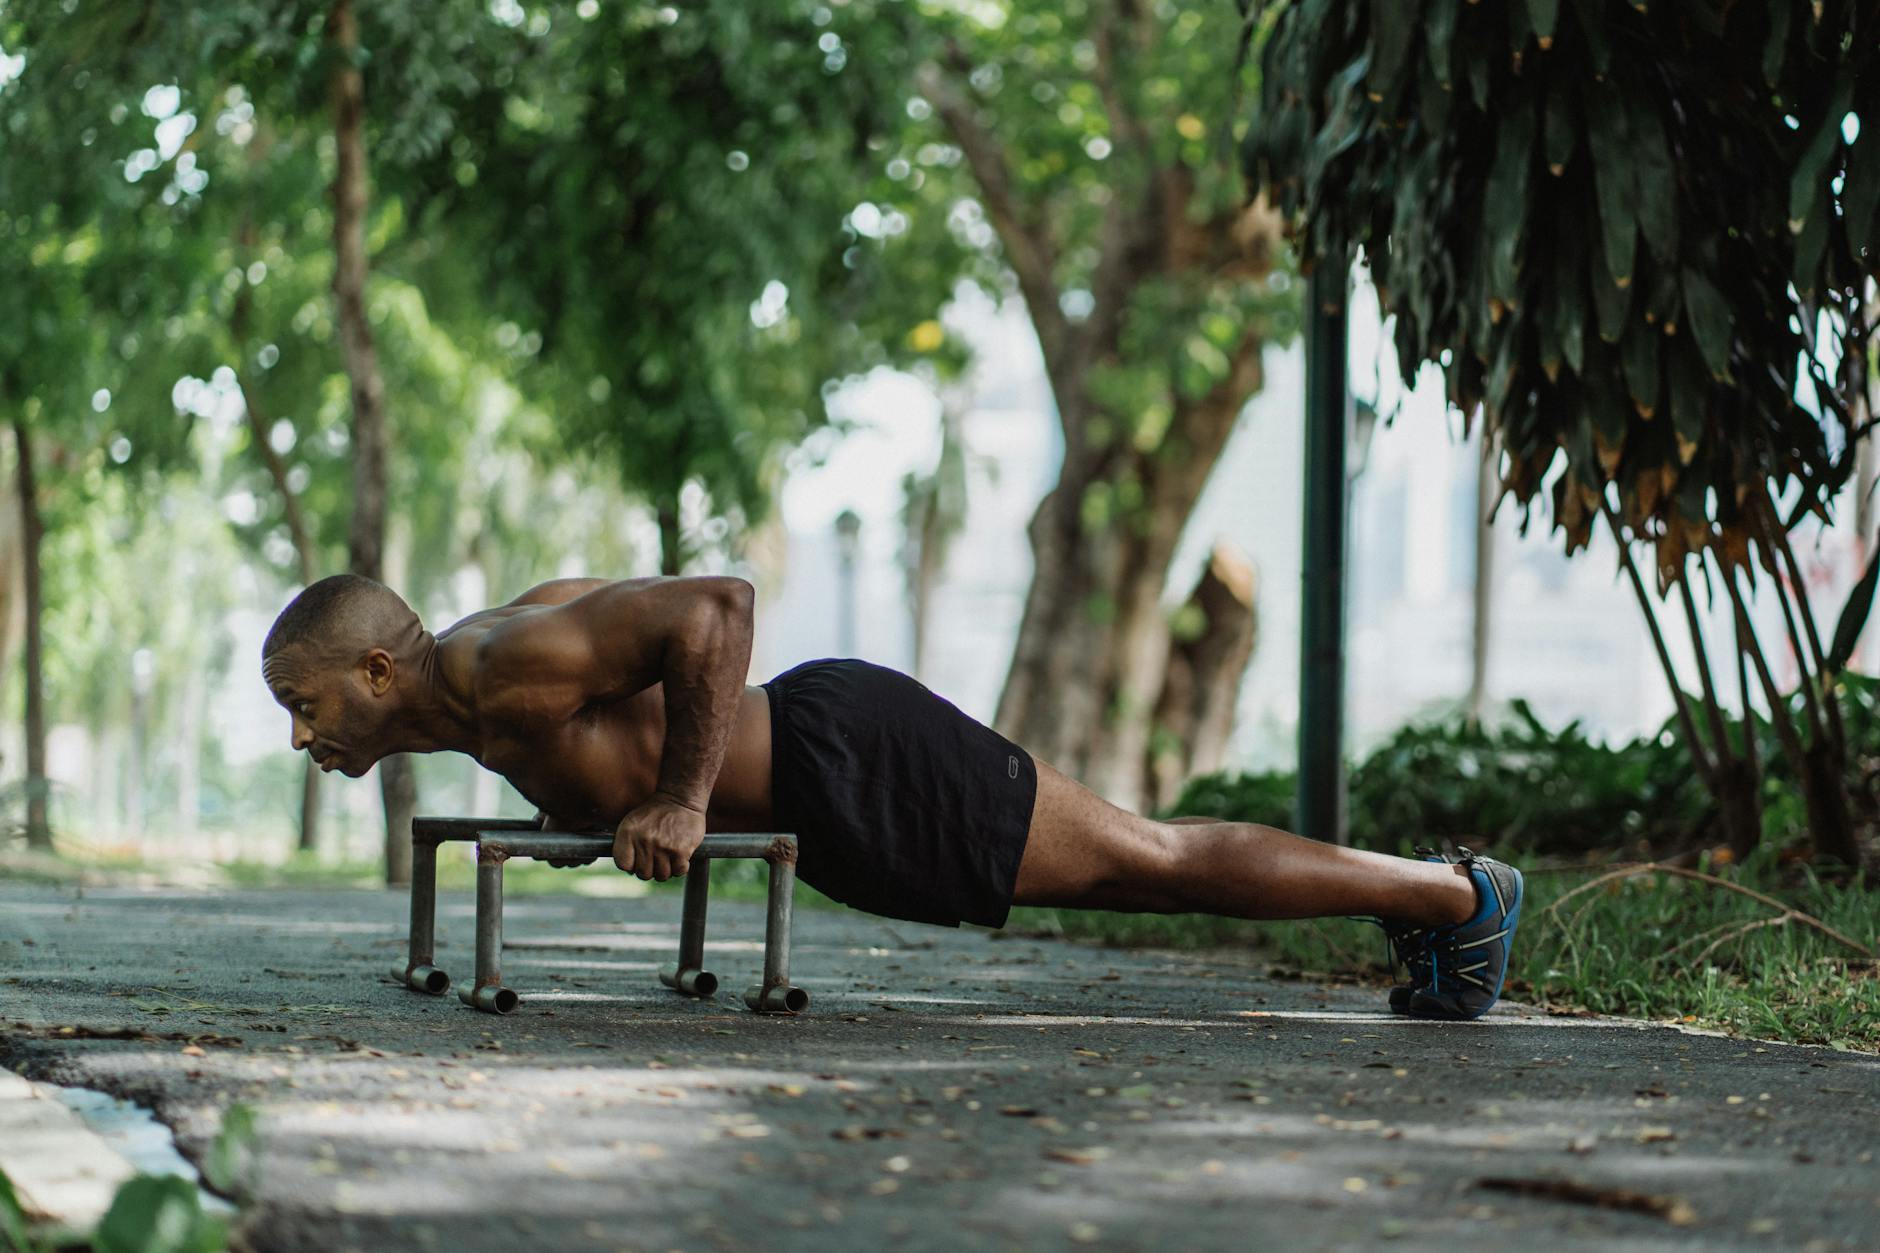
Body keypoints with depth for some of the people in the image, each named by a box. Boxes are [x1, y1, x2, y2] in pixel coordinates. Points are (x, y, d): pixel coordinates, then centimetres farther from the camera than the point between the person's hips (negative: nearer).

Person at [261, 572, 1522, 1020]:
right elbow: (601, 597, 27)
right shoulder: (470, 697, 8)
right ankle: (1413, 882, 27)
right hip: (815, 749, 9)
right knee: (1139, 865, 16)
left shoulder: (500, 667, -22)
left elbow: (716, 608, -30)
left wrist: (683, 801, -25)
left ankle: (1458, 891, 8)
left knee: (1150, 861, -2)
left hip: (852, 764, -9)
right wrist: (586, 795, 17)